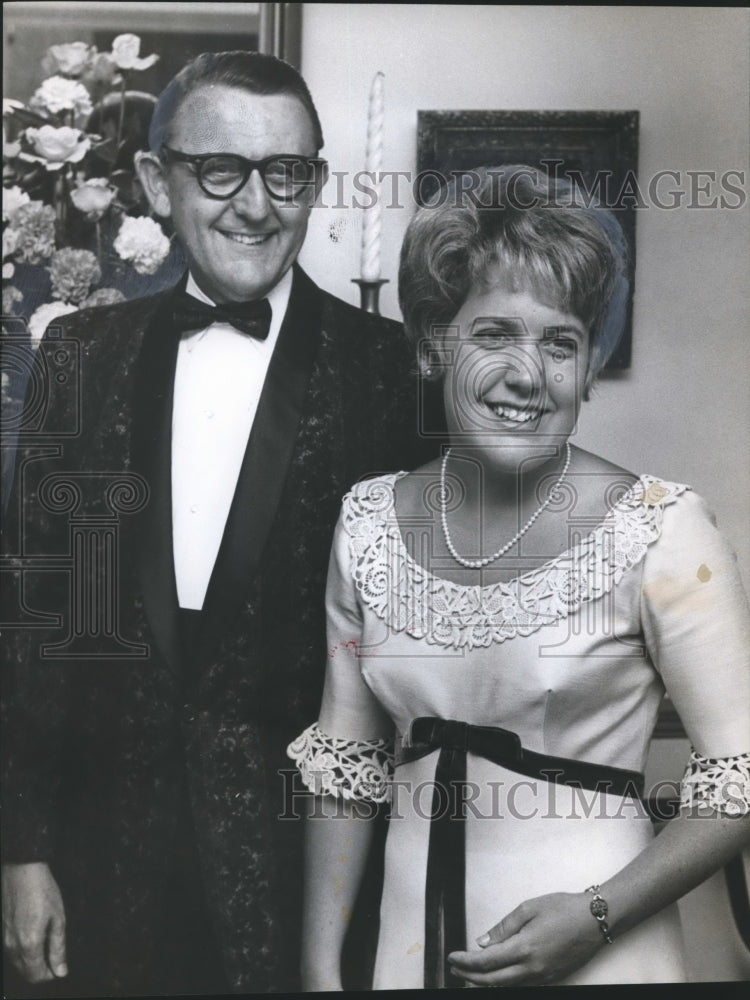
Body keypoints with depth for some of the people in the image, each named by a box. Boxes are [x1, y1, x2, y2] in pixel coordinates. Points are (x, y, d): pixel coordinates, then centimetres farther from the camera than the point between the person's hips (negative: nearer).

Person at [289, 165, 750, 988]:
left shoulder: (661, 531, -16)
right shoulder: (368, 521, -4)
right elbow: (343, 760, 2)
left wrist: (596, 916, -19)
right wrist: (319, 968, -1)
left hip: (595, 953, -3)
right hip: (409, 941, 4)